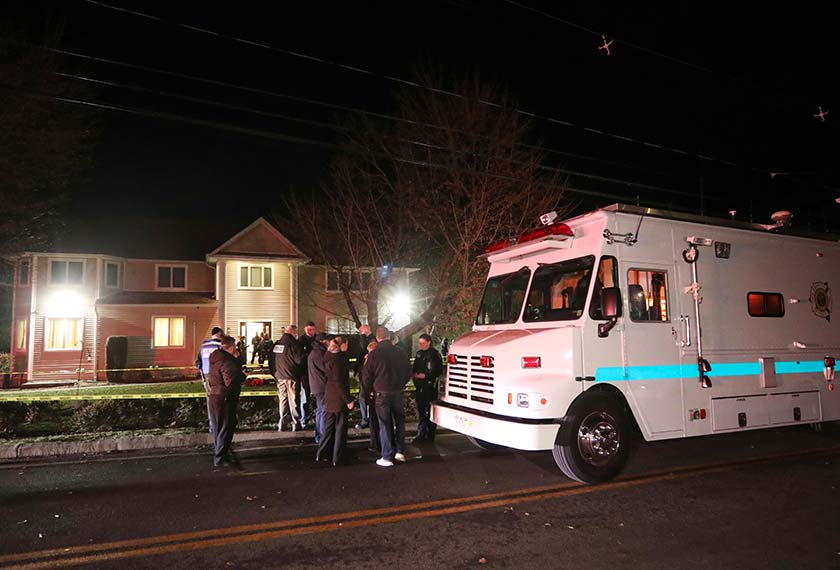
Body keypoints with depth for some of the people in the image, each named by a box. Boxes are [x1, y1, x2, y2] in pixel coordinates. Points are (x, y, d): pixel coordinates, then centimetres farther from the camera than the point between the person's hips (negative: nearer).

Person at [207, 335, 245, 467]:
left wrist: (237, 360, 2)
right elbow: (231, 383, -26)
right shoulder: (227, 362, -21)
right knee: (226, 428, 1)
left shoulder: (216, 358, 10)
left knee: (218, 427, 19)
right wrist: (243, 376, -12)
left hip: (213, 396, 10)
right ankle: (220, 458, 6)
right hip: (224, 399, -10)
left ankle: (219, 453, 32)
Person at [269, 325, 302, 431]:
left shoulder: (276, 344, 6)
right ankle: (294, 423, 6)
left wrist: (274, 373, 19)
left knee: (282, 399, 12)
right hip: (291, 376, -5)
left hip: (279, 376, 5)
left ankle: (281, 423, 12)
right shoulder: (293, 344, -13)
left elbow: (271, 360, 11)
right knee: (293, 400, 3)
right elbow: (299, 360, -15)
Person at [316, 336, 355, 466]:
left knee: (329, 427, 18)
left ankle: (321, 455, 23)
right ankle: (337, 459, 9)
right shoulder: (338, 359, -20)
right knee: (340, 429, 2)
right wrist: (348, 400, -19)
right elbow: (338, 382, -22)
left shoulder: (329, 357, 7)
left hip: (330, 399, 8)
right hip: (340, 399, -8)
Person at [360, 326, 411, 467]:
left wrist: (369, 391, 12)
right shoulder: (400, 352, 1)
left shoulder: (374, 354, -9)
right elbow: (408, 371, 11)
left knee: (385, 425, 3)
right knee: (400, 422, 17)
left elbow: (366, 376, -4)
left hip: (382, 394, -3)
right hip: (399, 392, 3)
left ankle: (387, 457, 6)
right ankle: (400, 452, 20)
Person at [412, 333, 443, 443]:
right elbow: (415, 368, 22)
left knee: (430, 410, -2)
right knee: (421, 409, 8)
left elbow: (438, 370, -9)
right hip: (419, 386, 6)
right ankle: (421, 434, 14)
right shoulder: (419, 354, 14)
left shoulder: (435, 354, -6)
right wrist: (415, 374, 1)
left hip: (430, 385, -6)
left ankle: (430, 434, 6)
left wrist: (425, 375, -15)